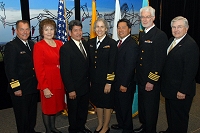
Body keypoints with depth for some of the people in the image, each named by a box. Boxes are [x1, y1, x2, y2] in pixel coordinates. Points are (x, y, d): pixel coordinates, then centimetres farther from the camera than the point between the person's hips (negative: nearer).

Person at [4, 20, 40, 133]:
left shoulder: (32, 44, 9)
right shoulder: (11, 46, -12)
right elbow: (10, 70, -16)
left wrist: (38, 83, 7)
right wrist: (16, 88, -18)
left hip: (33, 87, 7)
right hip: (21, 89, -7)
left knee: (33, 114, 21)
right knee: (22, 117, 10)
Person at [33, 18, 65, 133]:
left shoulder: (59, 43, 5)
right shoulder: (38, 46, -11)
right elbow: (39, 69, -13)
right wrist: (44, 88, -15)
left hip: (59, 81, 5)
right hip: (48, 82, -5)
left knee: (56, 105, 18)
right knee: (47, 107, 11)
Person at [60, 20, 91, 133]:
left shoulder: (85, 44, 3)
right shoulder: (65, 48, -17)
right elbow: (65, 72, -18)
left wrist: (89, 80, 7)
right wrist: (70, 89, -18)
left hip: (86, 85, 6)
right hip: (74, 88, -6)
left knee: (83, 109, 21)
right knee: (73, 110, 14)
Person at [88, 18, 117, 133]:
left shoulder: (112, 43, -11)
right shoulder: (91, 42, 5)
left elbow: (112, 64, -14)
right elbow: (89, 62, 7)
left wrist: (109, 82, -17)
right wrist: (89, 79, 5)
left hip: (106, 79, -5)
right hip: (94, 79, 5)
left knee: (107, 103, 10)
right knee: (97, 102, 17)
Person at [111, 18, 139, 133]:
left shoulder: (132, 45, -20)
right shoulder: (119, 42, 9)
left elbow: (130, 67, -22)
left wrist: (124, 84, -20)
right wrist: (115, 81, 9)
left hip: (125, 84, -9)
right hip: (117, 82, 9)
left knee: (125, 107, 8)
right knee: (118, 105, 22)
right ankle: (121, 123, 43)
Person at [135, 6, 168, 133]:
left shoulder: (160, 35, -14)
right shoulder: (142, 34, 11)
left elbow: (159, 60, -19)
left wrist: (152, 81, -20)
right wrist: (138, 75, 9)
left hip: (152, 80, -7)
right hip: (141, 78, 8)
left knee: (151, 107, 7)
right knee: (142, 105, 20)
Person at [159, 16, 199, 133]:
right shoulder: (171, 41, 9)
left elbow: (190, 71, -21)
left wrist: (183, 91, -21)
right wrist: (164, 84, 12)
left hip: (180, 91, -8)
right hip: (169, 88, 9)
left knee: (180, 117, 9)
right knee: (170, 114, 24)